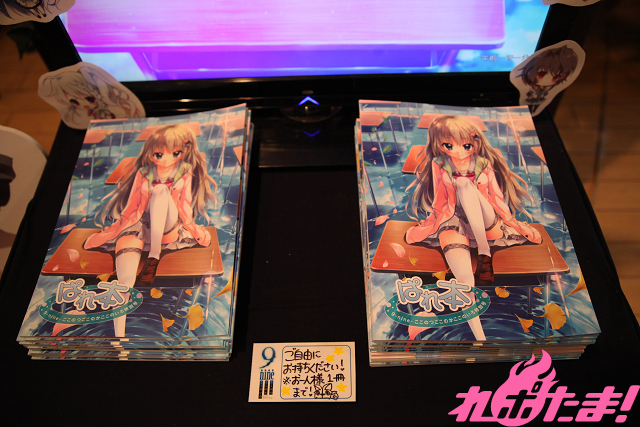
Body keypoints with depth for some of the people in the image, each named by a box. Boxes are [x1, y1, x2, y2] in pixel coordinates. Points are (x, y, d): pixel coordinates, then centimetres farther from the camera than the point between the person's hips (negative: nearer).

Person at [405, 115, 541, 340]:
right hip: (455, 222, -1)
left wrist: (516, 224, 7)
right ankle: (479, 335, -43)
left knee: (464, 184, -31)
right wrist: (426, 227, 1)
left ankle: (484, 256, -31)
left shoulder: (484, 166, 2)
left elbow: (497, 199, 9)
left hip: (488, 225, 1)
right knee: (464, 279, -33)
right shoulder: (440, 166, 1)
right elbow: (442, 205, 6)